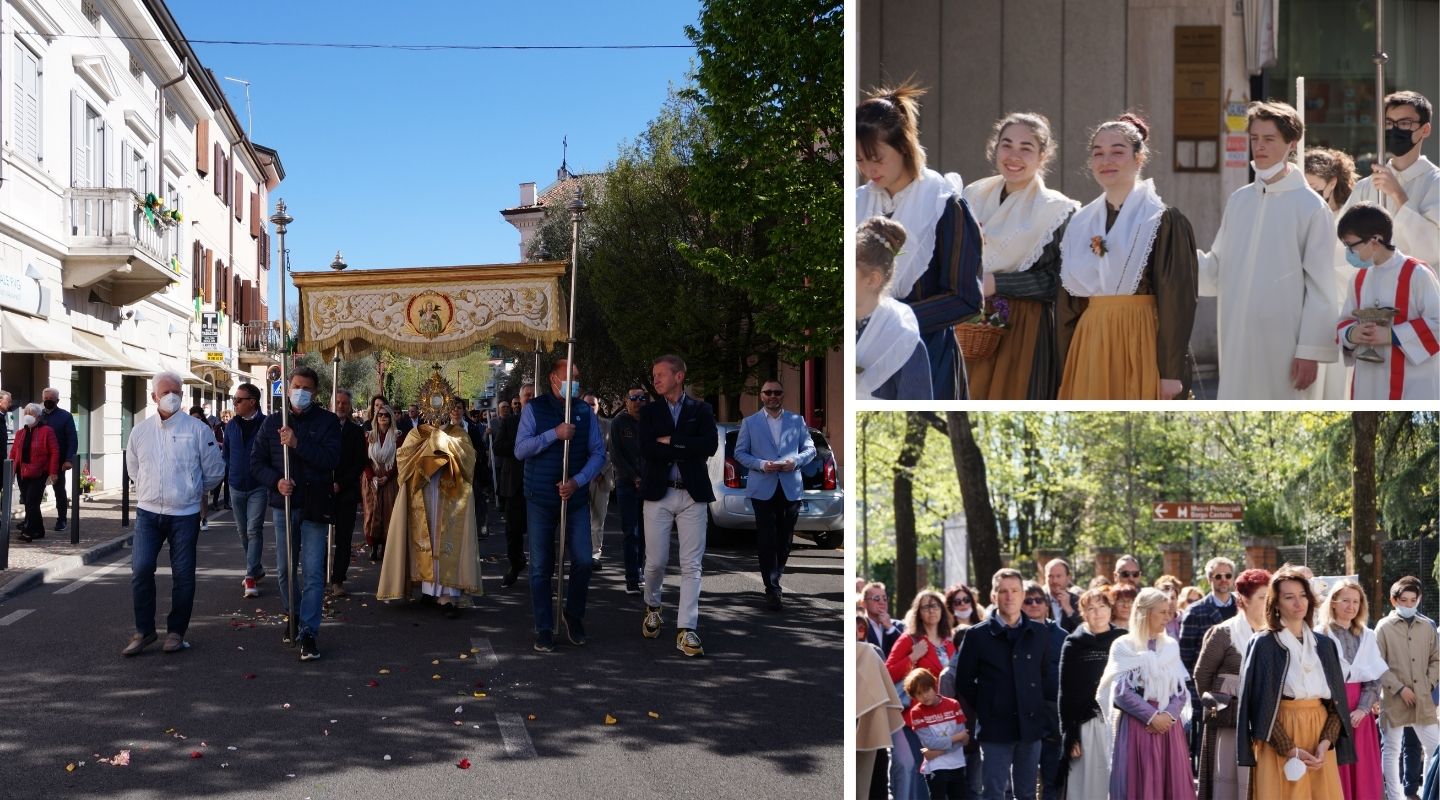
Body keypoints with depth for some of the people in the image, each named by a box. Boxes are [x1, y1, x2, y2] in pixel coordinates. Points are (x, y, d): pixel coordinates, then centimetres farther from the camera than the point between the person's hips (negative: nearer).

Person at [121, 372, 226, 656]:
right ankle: (143, 630, 7)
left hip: (185, 515, -2)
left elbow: (214, 472, 4)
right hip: (148, 512, 2)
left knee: (182, 574, 3)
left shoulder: (198, 429, -5)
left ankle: (176, 631, 17)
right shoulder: (140, 430, 4)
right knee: (141, 569, -6)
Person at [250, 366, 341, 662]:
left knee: (313, 571, -7)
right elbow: (257, 462, 7)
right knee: (284, 569, 13)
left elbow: (330, 458, -14)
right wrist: (275, 481, -11)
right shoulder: (272, 422, 7)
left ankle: (309, 632, -5)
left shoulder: (327, 421, -1)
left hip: (314, 506, -3)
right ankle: (293, 617, 33)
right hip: (283, 504, 3)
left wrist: (298, 444, -23)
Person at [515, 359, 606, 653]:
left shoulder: (585, 412, 6)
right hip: (541, 499, -1)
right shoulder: (534, 409, 0)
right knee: (540, 567, 3)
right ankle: (543, 629, 13)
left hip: (576, 497, 2)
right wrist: (555, 434, -19)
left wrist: (577, 481, -12)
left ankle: (573, 615, 20)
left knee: (583, 561, -5)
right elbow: (520, 449, -9)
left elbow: (598, 453, 3)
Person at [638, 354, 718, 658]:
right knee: (656, 561, 4)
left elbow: (710, 445, -10)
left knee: (691, 565, -3)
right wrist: (687, 448, -12)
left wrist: (671, 442, -9)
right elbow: (646, 449, -8)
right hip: (658, 494, 1)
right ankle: (652, 607, 33)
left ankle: (686, 630, -2)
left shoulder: (701, 409, 6)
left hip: (692, 495, -1)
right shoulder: (649, 411, 8)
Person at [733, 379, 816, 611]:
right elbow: (740, 452, 3)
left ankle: (775, 580, 26)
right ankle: (772, 588, -3)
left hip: (791, 488, 2)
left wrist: (796, 461, -11)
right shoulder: (749, 423, 6)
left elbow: (810, 449, 10)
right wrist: (761, 465, -14)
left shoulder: (797, 421, 10)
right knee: (767, 539, -6)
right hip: (763, 488, -2)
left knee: (785, 539, 9)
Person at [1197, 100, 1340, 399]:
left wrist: (1311, 350, -10)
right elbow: (1217, 270, 10)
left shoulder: (1311, 206, -5)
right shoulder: (1238, 201, 10)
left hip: (1284, 344, -5)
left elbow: (1321, 289, -6)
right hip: (1237, 341, 5)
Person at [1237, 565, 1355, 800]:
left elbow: (1337, 701, 7)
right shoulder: (1263, 644, -4)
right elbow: (1260, 704, -8)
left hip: (1319, 735, 4)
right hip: (1279, 740, -4)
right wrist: (1290, 749, -15)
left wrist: (1326, 742, -8)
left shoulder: (1325, 645, 10)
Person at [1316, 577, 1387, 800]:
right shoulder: (1320, 635, -5)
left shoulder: (1367, 636, 10)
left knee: (1363, 770, 5)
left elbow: (1375, 678, 5)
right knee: (1335, 773, -2)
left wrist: (1363, 708, -8)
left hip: (1360, 710, 4)